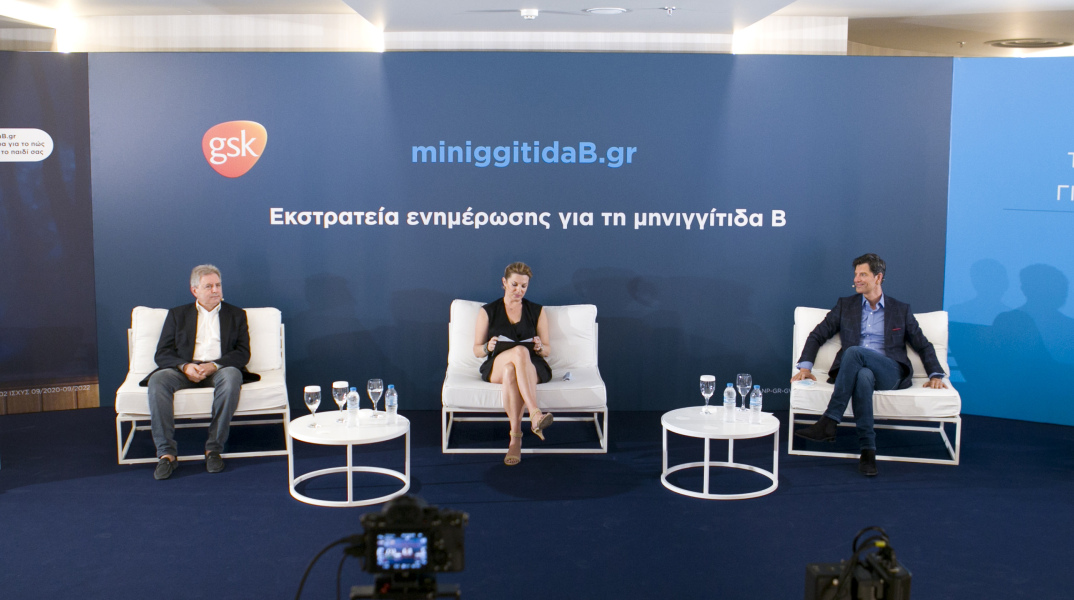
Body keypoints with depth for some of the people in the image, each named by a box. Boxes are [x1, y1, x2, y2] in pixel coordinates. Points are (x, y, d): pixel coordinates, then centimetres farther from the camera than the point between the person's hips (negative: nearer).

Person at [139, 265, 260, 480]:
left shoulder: (236, 315, 18)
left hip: (219, 370, -1)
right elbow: (162, 354, 9)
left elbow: (243, 353, 6)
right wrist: (185, 366, -13)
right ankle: (166, 452, -30)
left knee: (232, 376, -37)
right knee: (158, 380, -31)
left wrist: (214, 365, -13)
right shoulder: (177, 315, 19)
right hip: (184, 370, 1)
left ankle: (214, 448, -30)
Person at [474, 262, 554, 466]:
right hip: (496, 367, -1)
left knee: (511, 372, -40)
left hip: (533, 367, 1)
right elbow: (476, 350, 13)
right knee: (520, 351, -39)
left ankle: (515, 437, -46)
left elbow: (547, 350, 15)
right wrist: (488, 347, -11)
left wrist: (539, 347, -9)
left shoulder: (536, 312, 17)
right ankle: (535, 415, -50)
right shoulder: (488, 311, 14)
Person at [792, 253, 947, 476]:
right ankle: (867, 450, -40)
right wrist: (805, 366, 1)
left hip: (890, 374, -1)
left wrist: (935, 375, 2)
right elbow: (817, 336, 16)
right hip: (855, 369, 1)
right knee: (863, 376, -39)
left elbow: (924, 346, 19)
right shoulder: (845, 305, 20)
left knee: (854, 352, -34)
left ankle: (828, 423, -38)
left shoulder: (901, 310, 18)